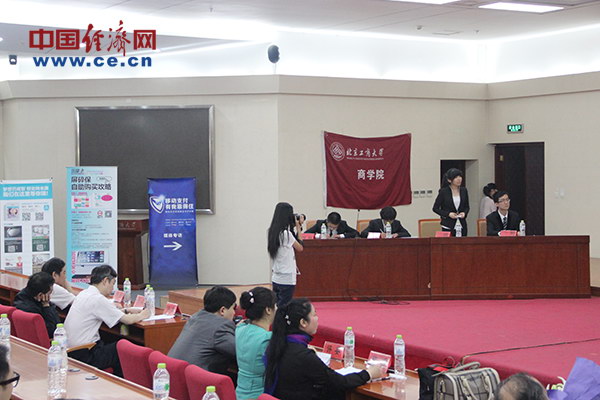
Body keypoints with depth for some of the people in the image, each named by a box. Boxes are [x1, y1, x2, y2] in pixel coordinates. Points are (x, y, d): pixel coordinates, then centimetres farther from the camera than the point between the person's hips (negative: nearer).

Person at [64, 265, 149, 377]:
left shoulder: (84, 294, 9)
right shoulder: (98, 299, -18)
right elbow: (127, 320, -13)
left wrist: (126, 311, 21)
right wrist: (141, 315, 6)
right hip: (84, 356, -9)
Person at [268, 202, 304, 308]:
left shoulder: (273, 232, 6)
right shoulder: (286, 234, -17)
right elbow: (300, 248, -4)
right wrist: (298, 227, -1)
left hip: (276, 278, 8)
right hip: (287, 279, -8)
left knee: (277, 307, 10)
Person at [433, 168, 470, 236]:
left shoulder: (463, 190, 6)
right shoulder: (443, 192, -5)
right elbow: (435, 208, -1)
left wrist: (464, 213, -5)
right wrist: (448, 214, -13)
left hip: (462, 226, 3)